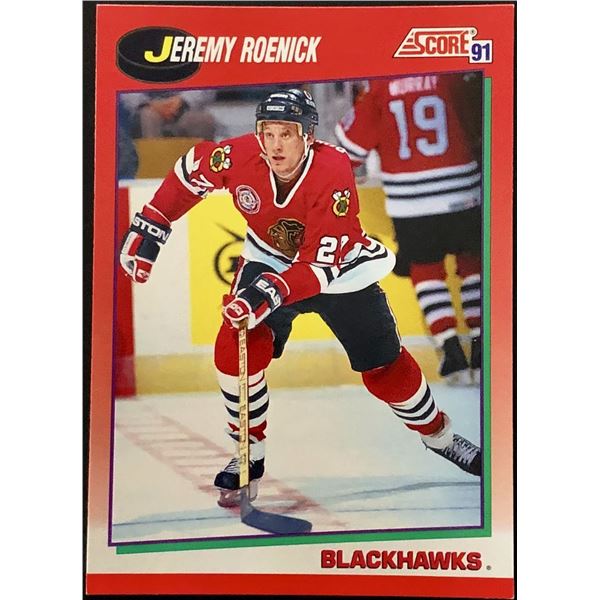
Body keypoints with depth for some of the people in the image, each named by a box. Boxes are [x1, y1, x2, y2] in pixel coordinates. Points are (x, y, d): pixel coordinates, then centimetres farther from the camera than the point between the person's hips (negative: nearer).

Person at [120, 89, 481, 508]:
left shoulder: (334, 172, -34)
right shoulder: (240, 156, -25)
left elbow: (321, 266, -34)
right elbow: (191, 169, -4)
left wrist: (273, 291, -49)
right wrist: (150, 226, -9)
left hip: (341, 268, -2)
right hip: (269, 260, 3)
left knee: (385, 366, 1)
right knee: (236, 349, -16)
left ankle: (439, 435, 30)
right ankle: (250, 456, 5)